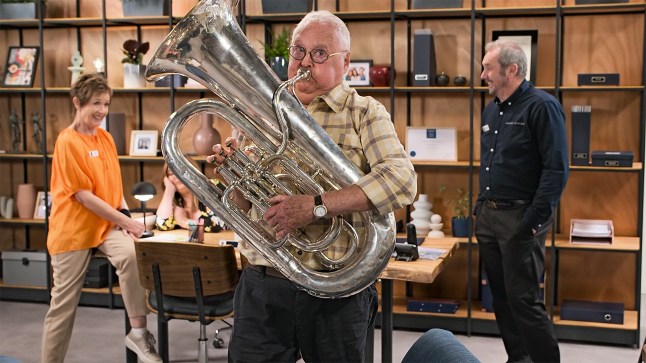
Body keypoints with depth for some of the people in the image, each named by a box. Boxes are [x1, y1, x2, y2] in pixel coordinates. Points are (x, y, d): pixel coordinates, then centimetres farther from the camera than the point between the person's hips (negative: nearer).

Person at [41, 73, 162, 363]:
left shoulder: (105, 138, 7)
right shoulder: (67, 141, -14)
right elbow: (83, 196, -18)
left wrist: (124, 215, -3)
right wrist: (125, 220, -17)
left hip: (108, 223, 5)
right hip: (73, 228, -5)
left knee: (132, 254, -28)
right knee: (64, 303, 4)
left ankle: (138, 333, -19)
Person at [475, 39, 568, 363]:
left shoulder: (542, 106, -12)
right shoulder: (491, 110, 14)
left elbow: (556, 168, -17)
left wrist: (535, 219, -19)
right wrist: (481, 205, 17)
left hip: (520, 218, -8)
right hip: (488, 215, 8)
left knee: (523, 299, -6)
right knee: (501, 296, 14)